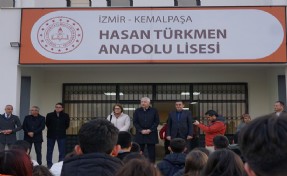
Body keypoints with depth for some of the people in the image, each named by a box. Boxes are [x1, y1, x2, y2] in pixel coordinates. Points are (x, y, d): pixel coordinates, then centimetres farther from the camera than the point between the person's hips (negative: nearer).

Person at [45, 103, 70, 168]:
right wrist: (52, 130, 8)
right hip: (51, 135, 0)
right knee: (49, 151, 5)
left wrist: (61, 130, 5)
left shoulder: (65, 116, -2)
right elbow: (47, 124, 6)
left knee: (62, 151, 2)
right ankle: (49, 165, 12)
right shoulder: (49, 115, -2)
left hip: (61, 135, 0)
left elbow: (67, 125, 6)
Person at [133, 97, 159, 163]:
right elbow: (135, 122, 4)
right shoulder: (137, 111, 8)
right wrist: (141, 130, -9)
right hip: (140, 134, 1)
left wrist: (150, 130, -11)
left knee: (151, 152, 1)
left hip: (151, 134, -1)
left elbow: (157, 122, 1)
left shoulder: (154, 111, 4)